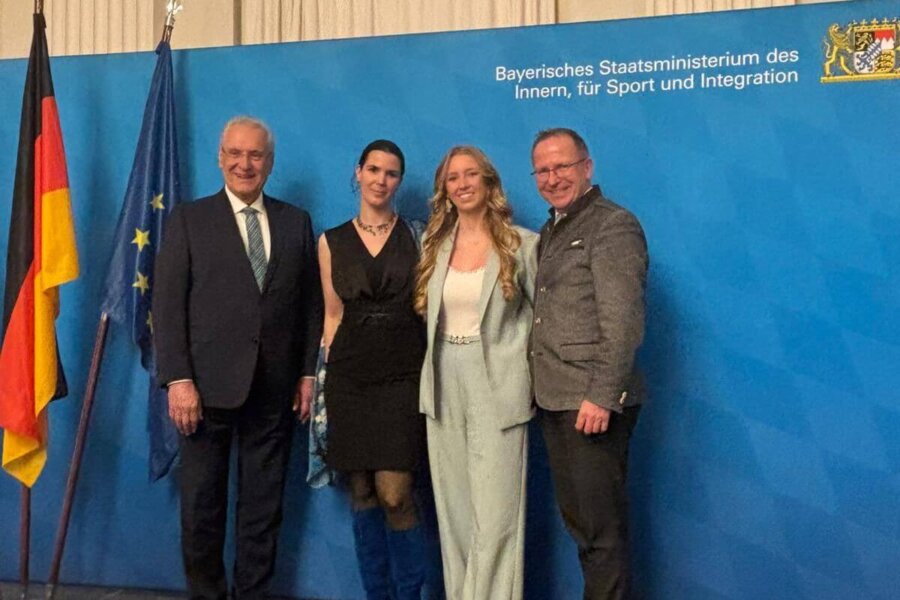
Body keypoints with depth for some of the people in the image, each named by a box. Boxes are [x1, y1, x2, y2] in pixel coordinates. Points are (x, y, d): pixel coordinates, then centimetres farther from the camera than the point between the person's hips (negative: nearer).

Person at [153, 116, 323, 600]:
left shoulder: (296, 222, 9)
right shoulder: (188, 220, 3)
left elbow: (311, 304, 9)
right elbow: (167, 306, -3)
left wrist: (308, 372, 4)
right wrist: (178, 380, -11)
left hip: (275, 390, 2)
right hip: (208, 386, -2)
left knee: (264, 508, 10)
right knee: (201, 506, 10)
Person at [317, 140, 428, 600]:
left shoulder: (416, 236, 5)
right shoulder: (332, 242, 9)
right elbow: (333, 315, 12)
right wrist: (324, 378, 7)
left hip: (402, 375, -2)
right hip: (349, 376, 2)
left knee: (394, 496, -9)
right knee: (362, 494, 8)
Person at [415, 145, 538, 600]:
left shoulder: (522, 243, -2)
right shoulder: (434, 245, 10)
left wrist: (527, 369, -4)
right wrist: (434, 369, 9)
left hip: (496, 390, -4)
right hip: (444, 390, 5)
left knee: (493, 515, -4)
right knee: (453, 512, 11)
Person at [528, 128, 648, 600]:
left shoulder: (613, 225, -8)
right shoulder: (551, 230, 17)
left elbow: (623, 321, -16)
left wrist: (602, 396, -21)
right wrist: (542, 385, 9)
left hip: (593, 403, -8)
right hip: (554, 400, 8)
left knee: (601, 526, 0)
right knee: (576, 519, 16)